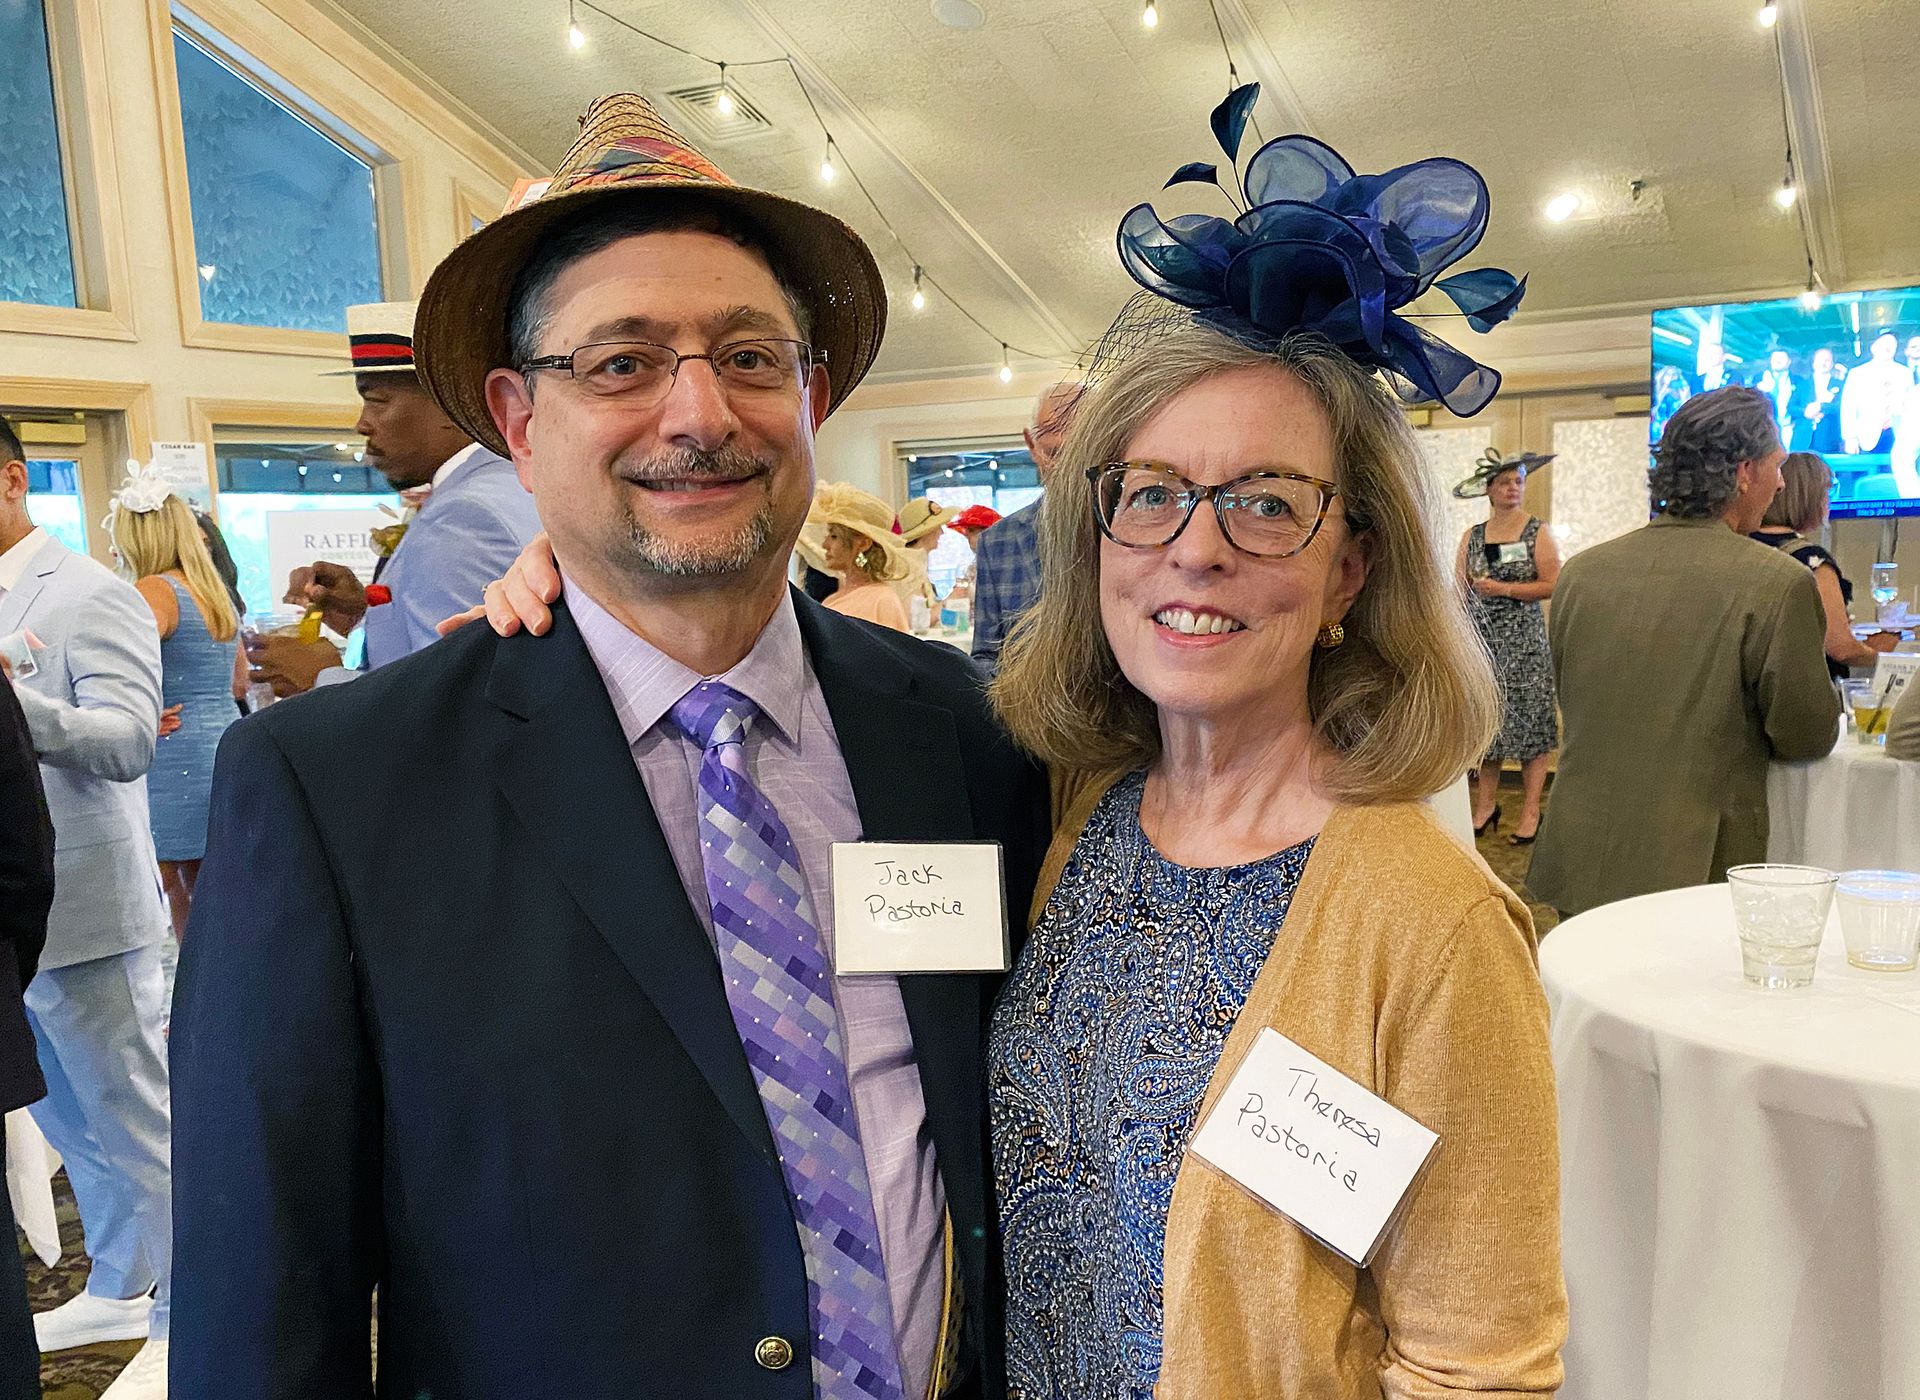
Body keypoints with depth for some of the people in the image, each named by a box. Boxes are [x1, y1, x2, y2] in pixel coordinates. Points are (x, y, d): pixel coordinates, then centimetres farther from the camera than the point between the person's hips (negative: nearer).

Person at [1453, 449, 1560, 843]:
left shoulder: (1537, 534, 0)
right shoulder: (1472, 537, 9)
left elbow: (1553, 586, -8)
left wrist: (1503, 589, -16)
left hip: (1523, 641, -3)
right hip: (1482, 640, 3)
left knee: (1527, 722, -2)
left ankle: (1530, 811, 4)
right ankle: (1486, 805, 15)